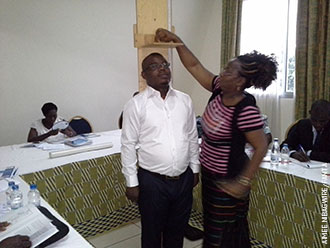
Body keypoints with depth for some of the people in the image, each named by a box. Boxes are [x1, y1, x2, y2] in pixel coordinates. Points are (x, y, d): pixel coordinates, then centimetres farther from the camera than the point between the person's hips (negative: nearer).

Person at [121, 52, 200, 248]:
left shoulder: (185, 100, 2)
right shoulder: (136, 104, -9)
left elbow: (193, 138, 9)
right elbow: (129, 145, -7)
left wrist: (195, 169, 11)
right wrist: (132, 182, -6)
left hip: (184, 179, 4)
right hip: (152, 181, -3)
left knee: (177, 231, 21)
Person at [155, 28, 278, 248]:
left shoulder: (246, 110, -27)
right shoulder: (220, 90, -6)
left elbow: (261, 147, -23)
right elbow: (194, 66, -2)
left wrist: (244, 182, -22)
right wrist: (176, 40, -8)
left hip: (227, 181, -7)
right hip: (209, 173, 8)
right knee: (212, 225, 26)